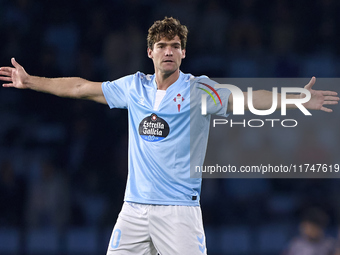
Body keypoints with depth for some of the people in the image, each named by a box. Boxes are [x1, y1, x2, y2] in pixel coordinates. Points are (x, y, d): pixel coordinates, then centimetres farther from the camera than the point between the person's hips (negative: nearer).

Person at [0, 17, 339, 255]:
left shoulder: (199, 90, -3)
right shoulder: (134, 87, 10)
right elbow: (82, 87, 18)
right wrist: (29, 81, 22)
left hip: (179, 208, -4)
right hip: (134, 206, 4)